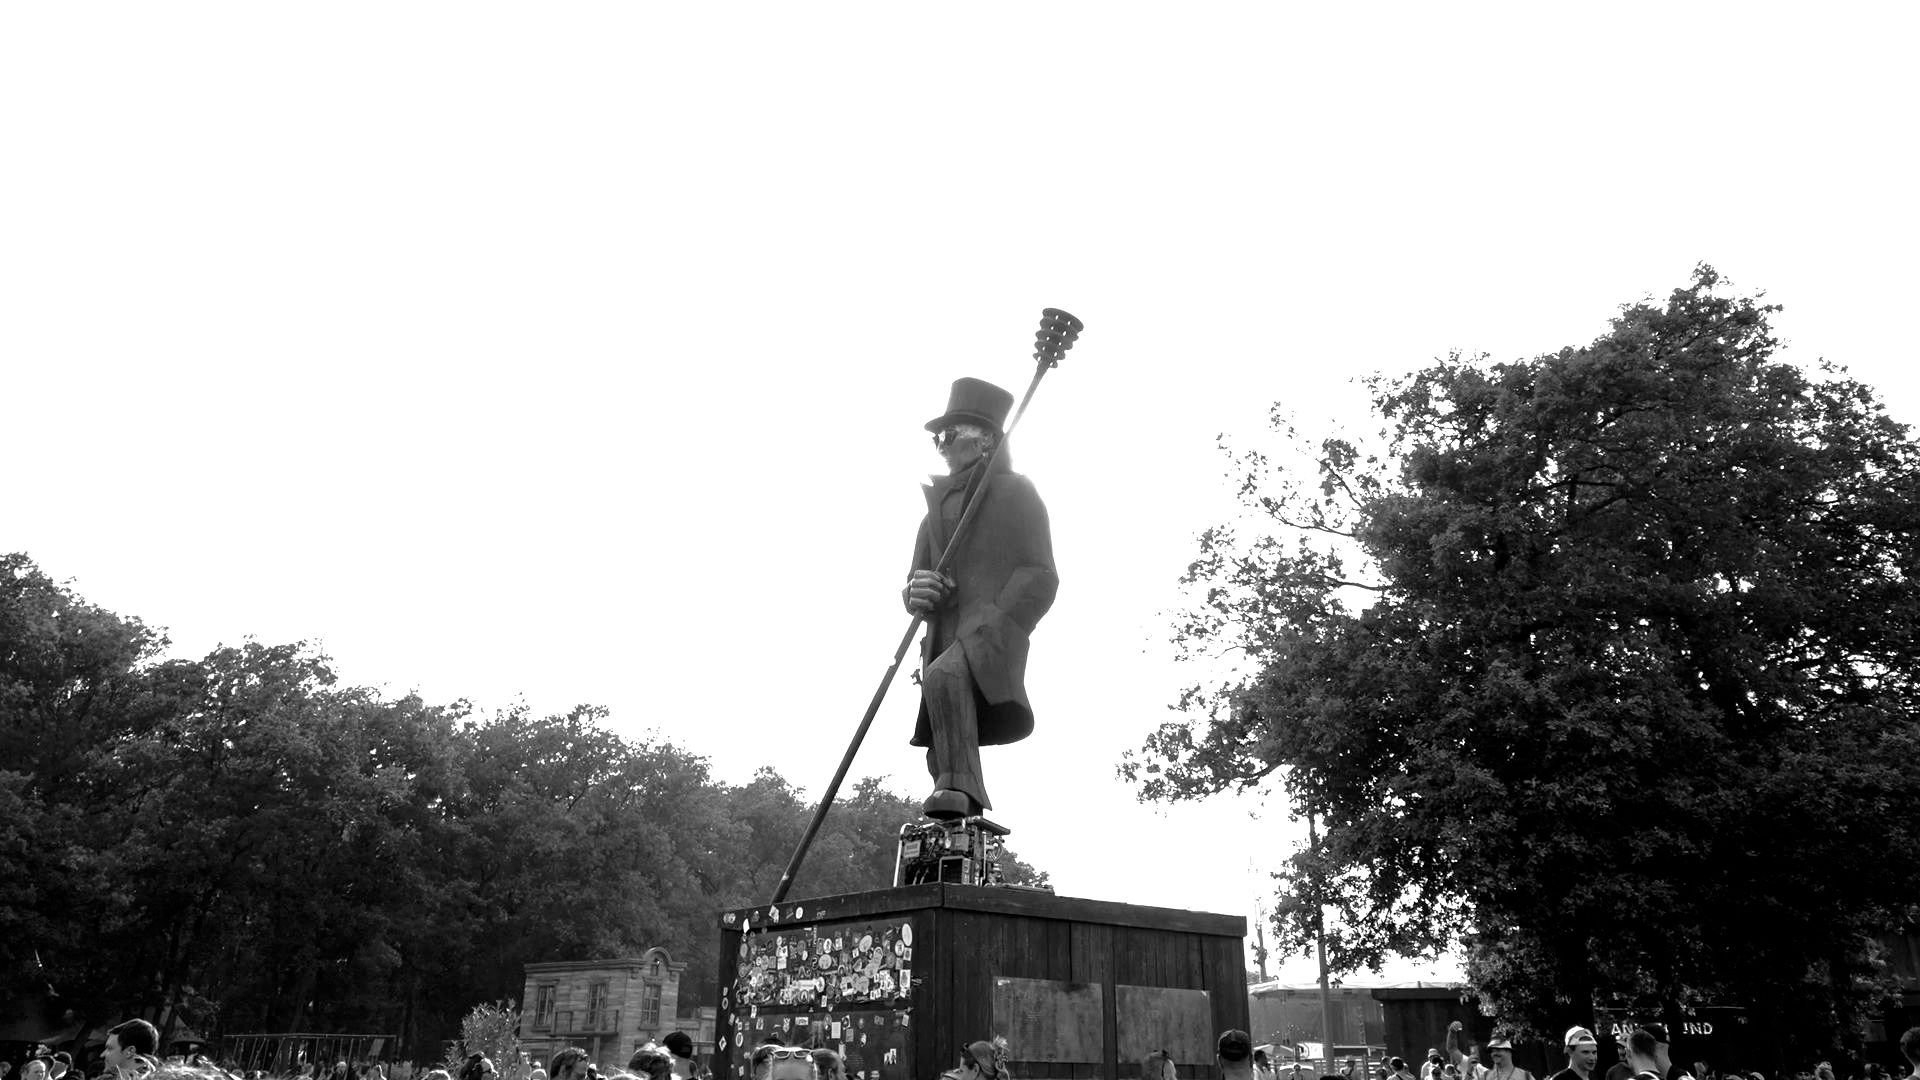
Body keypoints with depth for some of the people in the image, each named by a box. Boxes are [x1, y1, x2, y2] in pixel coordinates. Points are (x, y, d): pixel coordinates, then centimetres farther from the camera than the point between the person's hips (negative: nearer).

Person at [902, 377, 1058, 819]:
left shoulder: (1015, 492, 10)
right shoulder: (936, 508, 28)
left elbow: (1039, 578, 0)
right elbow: (913, 585, 23)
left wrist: (993, 625, -14)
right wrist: (916, 593, -3)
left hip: (990, 632, -6)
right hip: (945, 640, 6)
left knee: (945, 678, -36)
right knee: (941, 755, -1)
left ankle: (960, 790, -43)